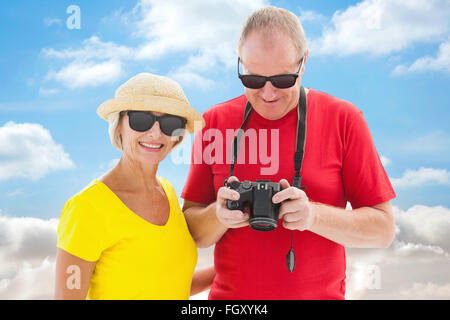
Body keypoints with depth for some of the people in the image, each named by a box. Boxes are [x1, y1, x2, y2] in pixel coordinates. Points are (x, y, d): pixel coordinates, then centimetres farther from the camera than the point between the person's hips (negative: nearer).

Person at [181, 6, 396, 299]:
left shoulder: (344, 118, -7)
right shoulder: (214, 121, -3)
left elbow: (383, 229, -7)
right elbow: (193, 232, 0)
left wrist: (314, 215, -23)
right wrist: (219, 215, -21)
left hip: (321, 293, -1)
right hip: (230, 294, 1)